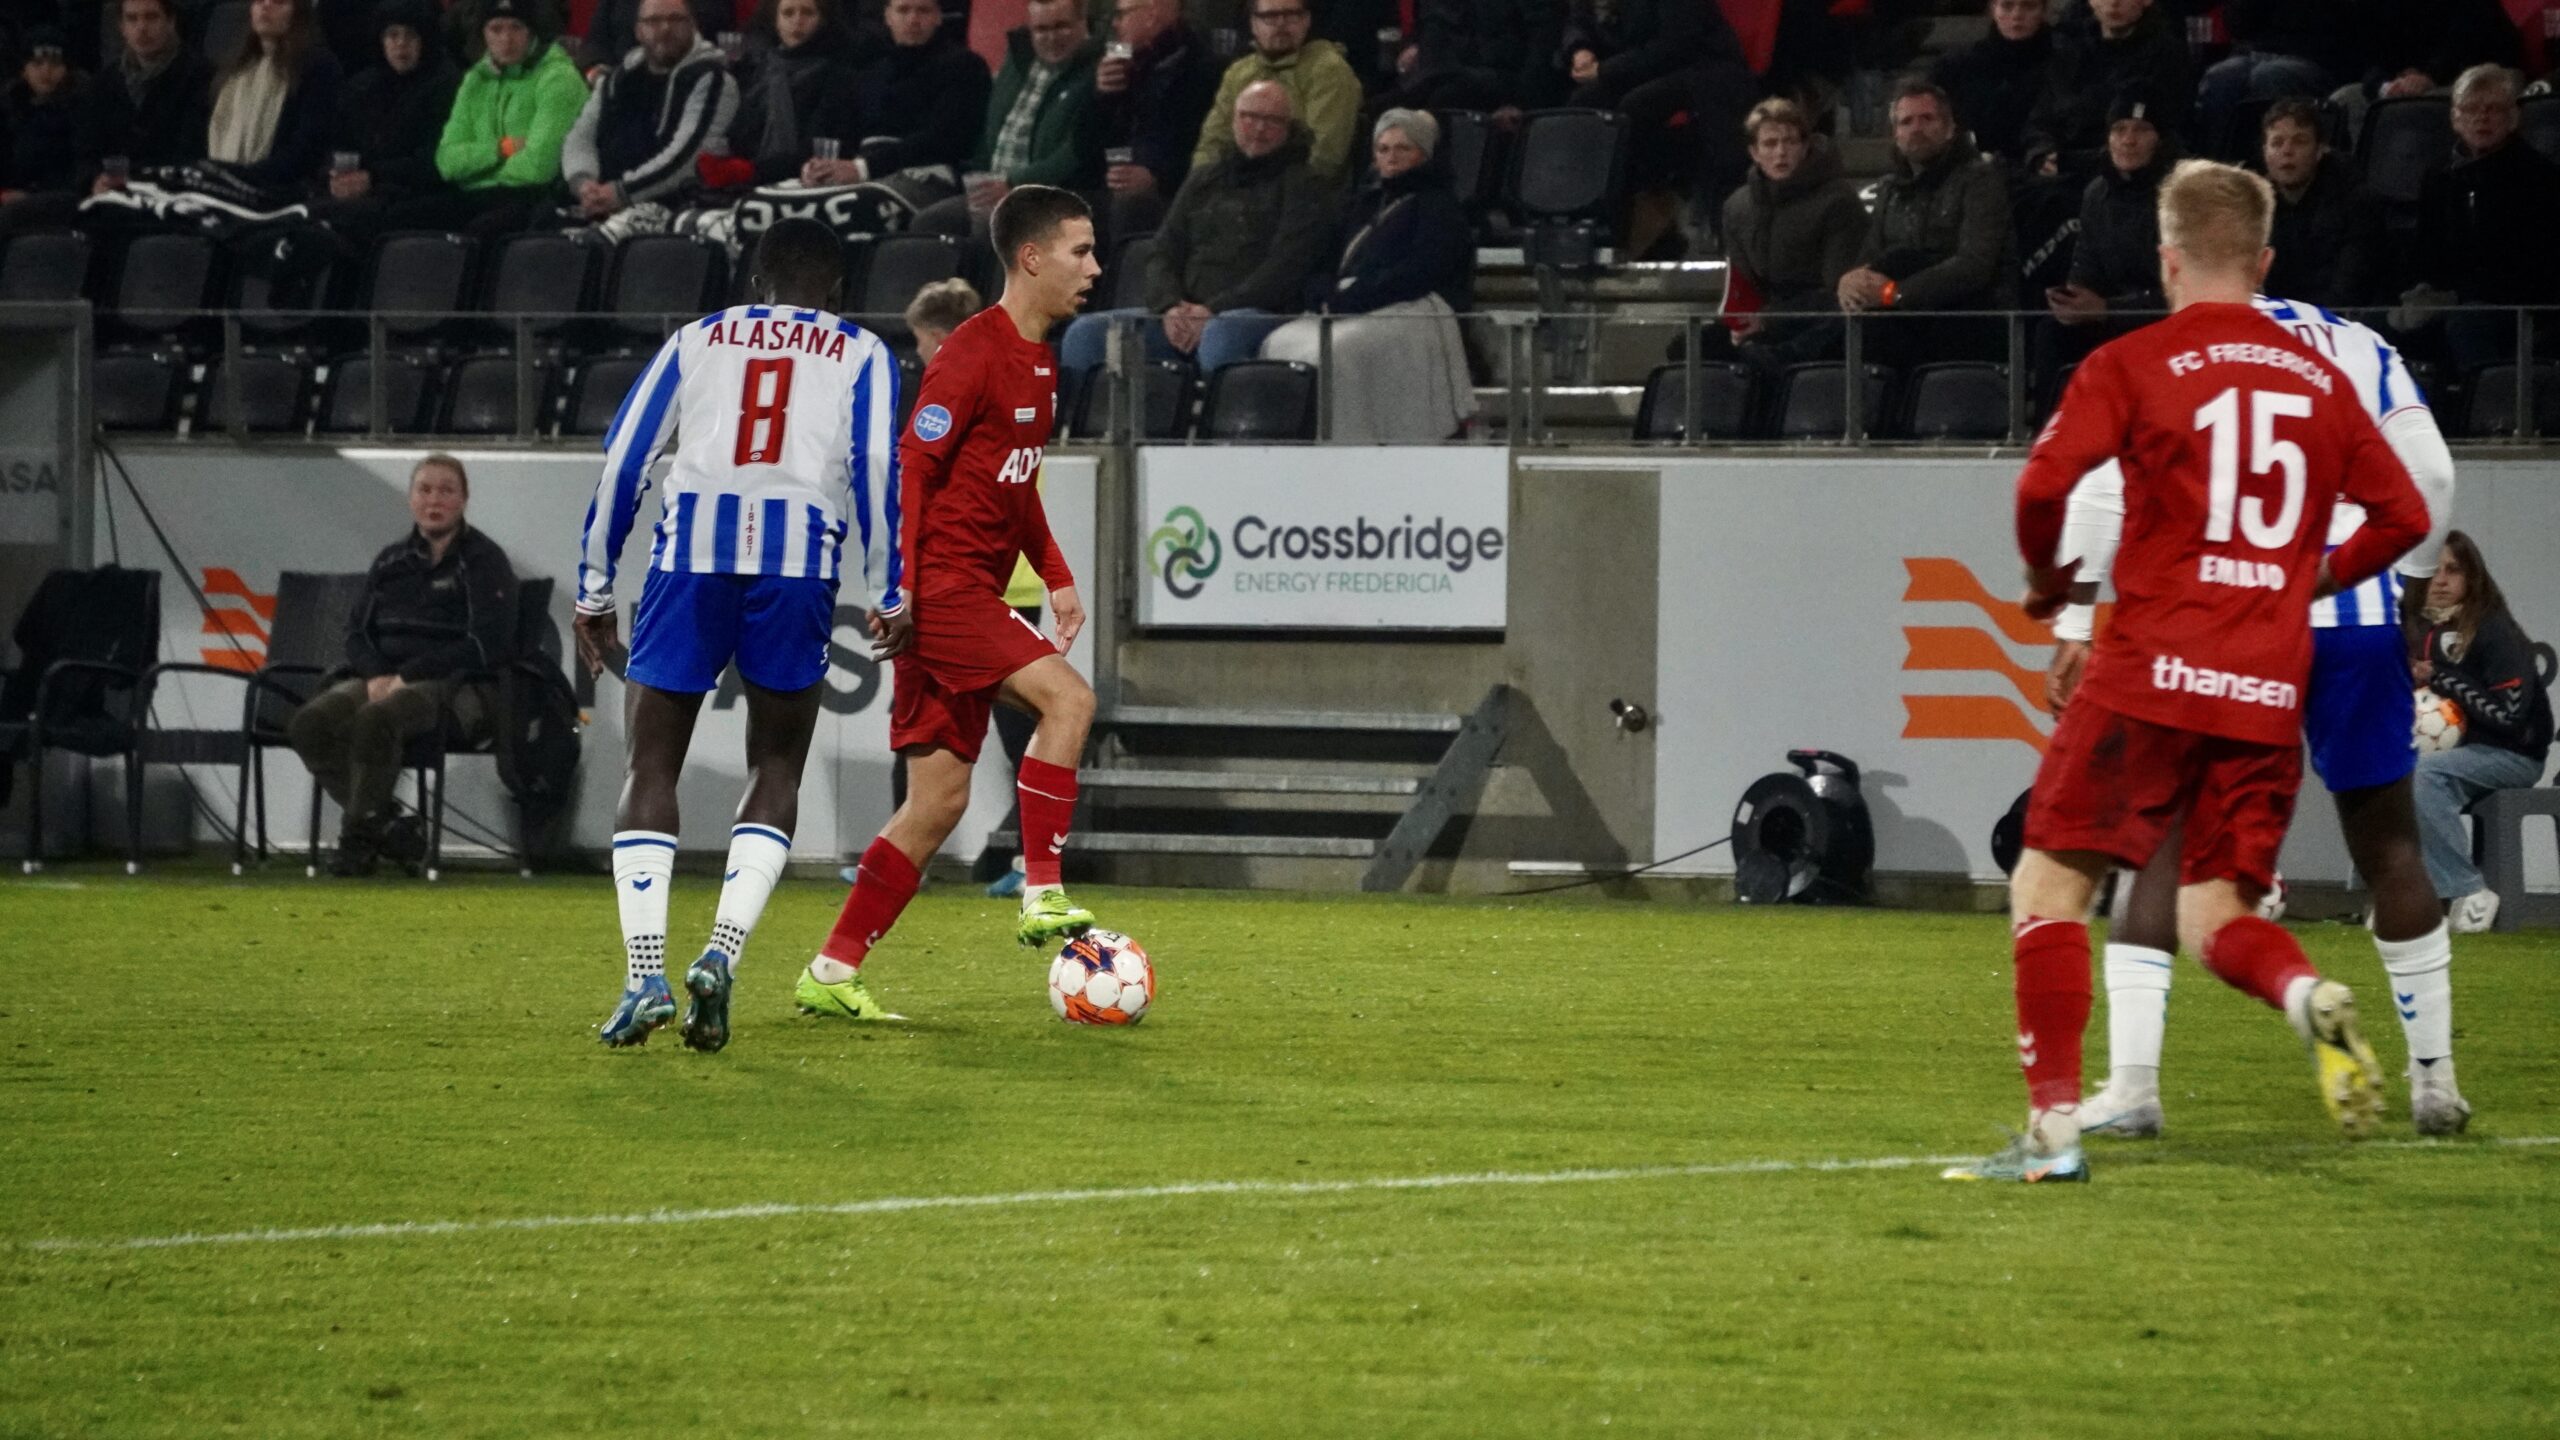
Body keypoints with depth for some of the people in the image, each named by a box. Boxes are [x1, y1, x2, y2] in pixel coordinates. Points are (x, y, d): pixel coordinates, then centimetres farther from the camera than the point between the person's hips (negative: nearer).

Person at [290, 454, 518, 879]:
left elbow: (487, 645, -11)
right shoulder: (391, 561, 18)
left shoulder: (483, 561, 0)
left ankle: (360, 837, -23)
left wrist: (407, 676, -15)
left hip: (455, 686, -6)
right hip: (385, 679, 6)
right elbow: (358, 633, 18)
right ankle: (388, 830, -20)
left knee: (376, 718, -36)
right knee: (310, 723, -21)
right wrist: (377, 675, -6)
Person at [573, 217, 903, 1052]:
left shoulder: (696, 341, 22)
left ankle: (644, 973, -8)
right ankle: (723, 954, -7)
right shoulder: (861, 355, 18)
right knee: (776, 770, 13)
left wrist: (594, 590, 18)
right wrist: (887, 596, 4)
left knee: (651, 769, 7)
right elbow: (876, 466, 3)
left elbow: (623, 459, 15)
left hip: (689, 552, 1)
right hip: (797, 560, -1)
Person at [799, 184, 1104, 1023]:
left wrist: (1056, 577, 19)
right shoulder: (974, 354, -14)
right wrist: (901, 590, -21)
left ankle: (831, 975, 9)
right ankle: (1041, 896, -18)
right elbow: (910, 467, -16)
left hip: (976, 598, 9)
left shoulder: (1039, 361, 16)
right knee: (1067, 697, -23)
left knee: (939, 801, 6)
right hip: (940, 590, -9)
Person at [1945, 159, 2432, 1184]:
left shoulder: (2133, 364, -2)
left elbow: (2044, 483, -14)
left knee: (2048, 887, 4)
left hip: (2153, 675, -4)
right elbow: (2403, 514, 14)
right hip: (2269, 694, 4)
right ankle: (2310, 996, -20)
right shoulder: (2320, 379, 11)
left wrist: (2044, 580, 5)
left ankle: (2054, 1126, -5)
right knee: (2215, 920, 12)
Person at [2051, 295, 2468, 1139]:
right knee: (2387, 842, 17)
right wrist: (2409, 596, 20)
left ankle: (2131, 1084, -5)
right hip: (2359, 619, 2)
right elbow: (2429, 477, 8)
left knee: (2162, 842, 6)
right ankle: (2434, 1079, 22)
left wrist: (2073, 628, -1)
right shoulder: (2364, 350, 16)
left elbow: (2103, 484, -2)